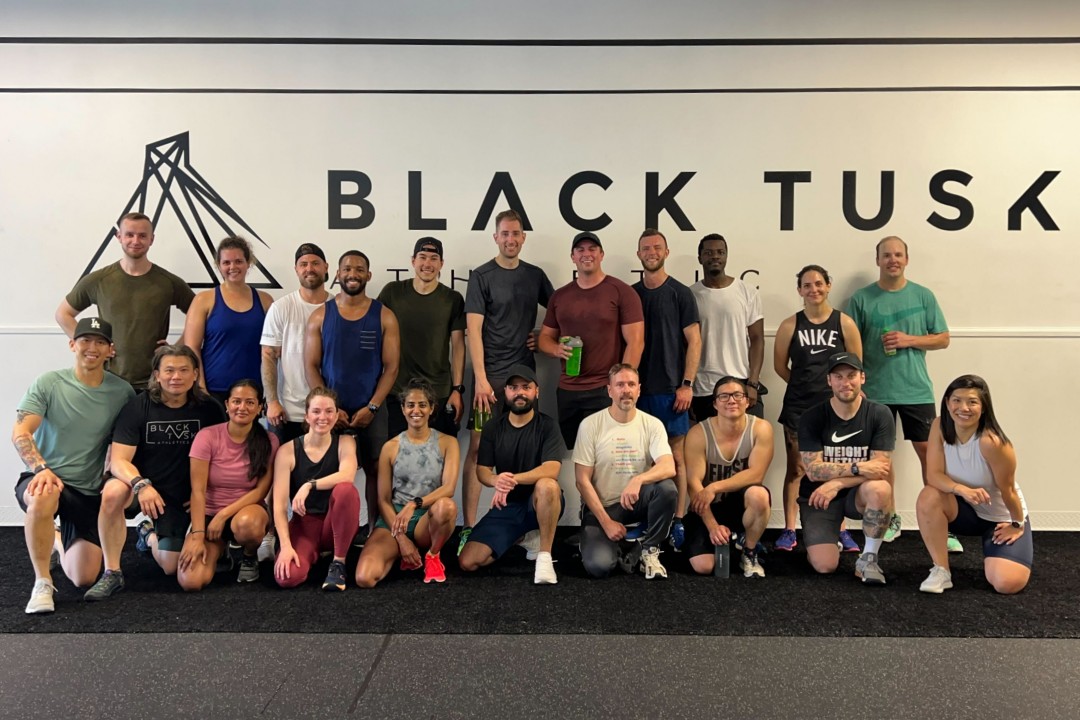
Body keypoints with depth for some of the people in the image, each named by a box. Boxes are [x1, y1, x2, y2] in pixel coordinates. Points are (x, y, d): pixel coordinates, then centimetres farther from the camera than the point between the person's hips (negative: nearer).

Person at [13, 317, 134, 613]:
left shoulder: (122, 392, -4)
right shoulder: (49, 383, -8)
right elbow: (20, 434, -14)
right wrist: (42, 469, -31)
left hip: (90, 493, 2)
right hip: (44, 480, -2)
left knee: (84, 579, 1)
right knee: (44, 497, -41)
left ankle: (56, 543, 37)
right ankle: (42, 583, -19)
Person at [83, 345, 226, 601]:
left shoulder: (209, 409, -8)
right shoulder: (138, 406, -13)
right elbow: (118, 460, -17)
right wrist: (141, 484, -37)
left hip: (179, 495, 2)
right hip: (139, 485, -2)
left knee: (170, 567, 0)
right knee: (112, 492, -37)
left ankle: (149, 535, 36)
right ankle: (112, 573, -19)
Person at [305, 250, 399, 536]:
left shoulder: (384, 316, 2)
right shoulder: (320, 315, 4)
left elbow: (391, 367, -2)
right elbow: (311, 366, 1)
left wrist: (372, 407, -11)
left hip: (371, 410, 0)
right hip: (331, 410, 0)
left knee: (375, 470, 4)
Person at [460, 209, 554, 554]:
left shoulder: (535, 275, 10)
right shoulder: (482, 276, -2)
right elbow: (473, 330, -8)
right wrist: (480, 378, -15)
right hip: (491, 376, -4)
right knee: (478, 447, -5)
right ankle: (469, 527, 0)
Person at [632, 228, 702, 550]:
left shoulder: (680, 293, 1)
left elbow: (694, 341, -2)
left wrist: (687, 384, -9)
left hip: (670, 389, -3)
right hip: (638, 389, 3)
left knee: (675, 456, 2)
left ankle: (678, 521, 9)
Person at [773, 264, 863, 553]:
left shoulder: (844, 323, -1)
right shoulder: (790, 325, 0)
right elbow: (780, 365, 5)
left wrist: (834, 387, 2)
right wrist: (805, 385, 4)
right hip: (798, 406, 0)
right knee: (796, 468, 5)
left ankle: (841, 530, 17)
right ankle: (789, 531, 10)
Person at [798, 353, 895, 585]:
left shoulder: (880, 414, -8)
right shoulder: (812, 418, -10)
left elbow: (882, 467, -15)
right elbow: (813, 470, -16)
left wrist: (837, 483, -25)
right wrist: (858, 468, -27)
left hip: (858, 493, 1)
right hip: (818, 495, 0)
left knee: (879, 488, -36)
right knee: (825, 566, -17)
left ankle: (868, 558, -12)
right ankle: (827, 540, 22)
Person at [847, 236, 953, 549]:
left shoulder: (923, 296, 4)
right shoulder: (861, 298, 1)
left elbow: (943, 339, 6)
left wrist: (909, 340, -10)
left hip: (917, 390, 0)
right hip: (876, 391, 0)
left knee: (929, 453, 1)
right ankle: (889, 520, 22)